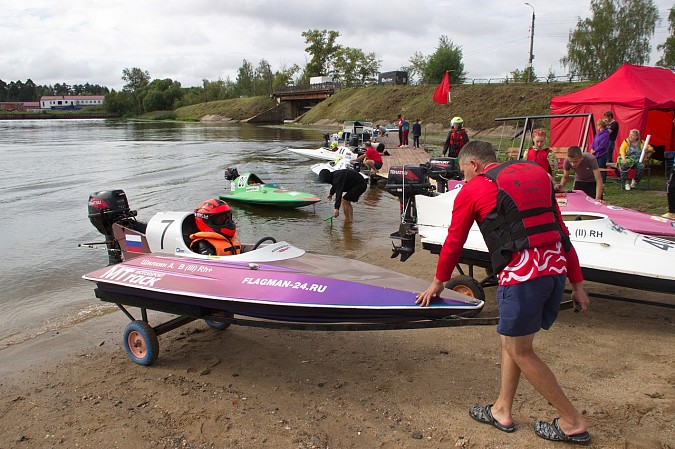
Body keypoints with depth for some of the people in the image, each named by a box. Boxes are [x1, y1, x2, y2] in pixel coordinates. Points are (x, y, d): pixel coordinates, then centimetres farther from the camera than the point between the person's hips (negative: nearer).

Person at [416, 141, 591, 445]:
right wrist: (577, 284, 19)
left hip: (522, 275, -7)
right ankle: (502, 411, 31)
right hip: (557, 269, 7)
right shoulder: (537, 173, 19)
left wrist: (438, 283, 25)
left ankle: (573, 423, 19)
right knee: (511, 341, 20)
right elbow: (561, 231, 17)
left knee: (519, 351, 9)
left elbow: (454, 241, 10)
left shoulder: (473, 189, 4)